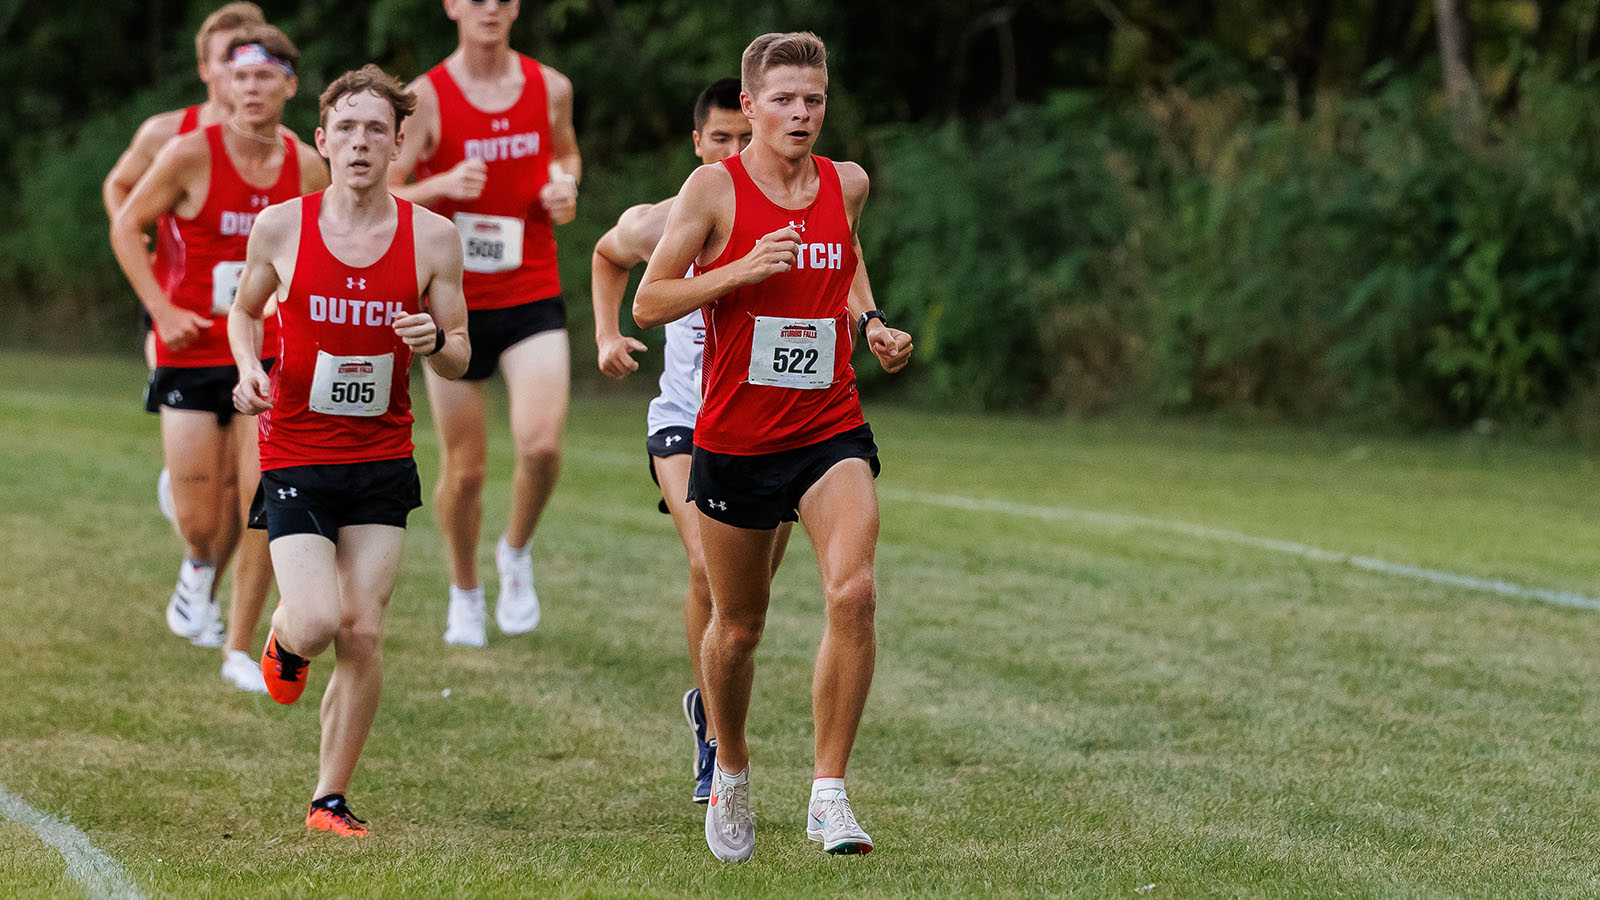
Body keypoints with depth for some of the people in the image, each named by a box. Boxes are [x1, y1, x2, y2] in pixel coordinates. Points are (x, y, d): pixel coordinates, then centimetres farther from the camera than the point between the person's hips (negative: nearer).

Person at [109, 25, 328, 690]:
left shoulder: (307, 167, 0)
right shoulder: (191, 154, -10)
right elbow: (126, 226, -1)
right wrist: (162, 310, -10)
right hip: (192, 354, -2)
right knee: (200, 523, -4)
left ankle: (240, 650, 6)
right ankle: (201, 567, 35)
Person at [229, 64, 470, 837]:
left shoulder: (432, 236, -2)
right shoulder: (281, 226, -4)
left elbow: (459, 360, 5)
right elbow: (244, 311, 14)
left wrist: (435, 342, -18)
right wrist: (249, 367, -7)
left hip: (382, 461, 2)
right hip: (295, 459, -2)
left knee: (363, 636, -3)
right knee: (317, 623, -16)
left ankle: (330, 800, 12)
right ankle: (284, 641, 23)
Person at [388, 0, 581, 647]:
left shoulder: (550, 88, 4)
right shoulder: (426, 97, -6)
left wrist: (566, 188, 1)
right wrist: (442, 185, -23)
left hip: (532, 296, 2)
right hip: (453, 302, -1)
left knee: (542, 444, -17)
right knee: (464, 466, 4)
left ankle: (516, 553, 12)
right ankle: (464, 593, 28)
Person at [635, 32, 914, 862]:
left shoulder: (845, 185, 4)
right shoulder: (715, 188, -7)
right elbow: (648, 303, -9)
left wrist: (869, 321, 8)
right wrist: (742, 269, -21)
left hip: (831, 429, 2)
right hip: (734, 439, -2)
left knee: (852, 591, -22)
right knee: (738, 626, 12)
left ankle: (829, 793, -15)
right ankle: (730, 770, 40)